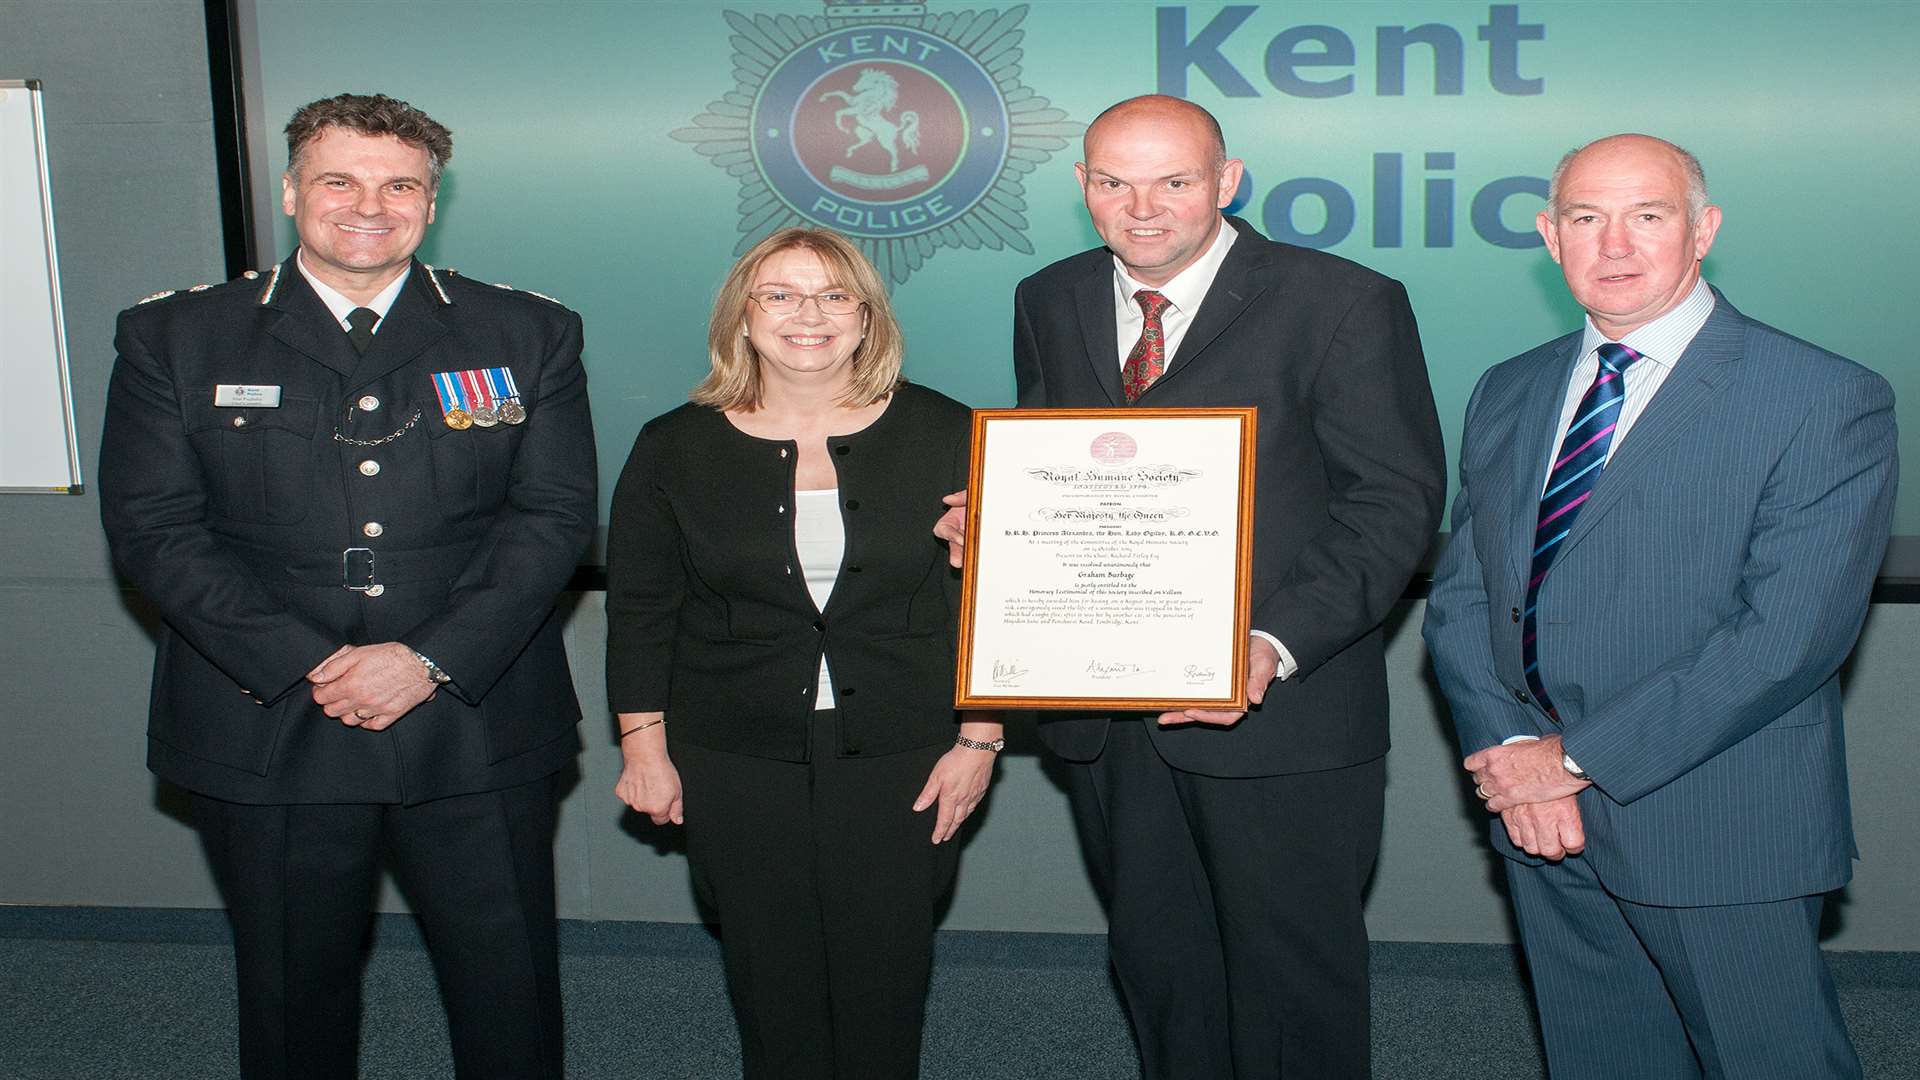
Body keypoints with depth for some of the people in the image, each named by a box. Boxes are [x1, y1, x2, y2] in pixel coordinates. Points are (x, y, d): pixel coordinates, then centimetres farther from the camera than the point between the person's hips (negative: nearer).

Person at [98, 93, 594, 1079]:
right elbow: (153, 526, -3)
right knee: (293, 996, 15)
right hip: (266, 731, 0)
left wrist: (431, 659, -14)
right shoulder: (174, 338, 3)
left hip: (479, 730, 0)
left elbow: (556, 514, -2)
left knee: (508, 990, 8)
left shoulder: (527, 336, 4)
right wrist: (304, 664, -13)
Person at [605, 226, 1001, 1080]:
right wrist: (645, 749, 2)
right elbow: (639, 613, 5)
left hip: (902, 768, 0)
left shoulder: (944, 436, 0)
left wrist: (979, 741, -3)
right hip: (736, 773, 1)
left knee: (886, 980, 6)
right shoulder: (675, 449, 2)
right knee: (770, 986, 8)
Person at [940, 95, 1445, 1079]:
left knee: (1292, 981, 8)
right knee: (1155, 968, 19)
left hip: (1278, 714, -4)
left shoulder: (1344, 305, -8)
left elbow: (1394, 500, -11)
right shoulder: (1049, 303, 9)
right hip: (1102, 715, 5)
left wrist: (1275, 647, -23)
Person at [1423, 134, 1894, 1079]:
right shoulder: (1507, 395, 10)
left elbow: (1788, 633, -18)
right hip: (1544, 824, 5)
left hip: (1723, 830, -5)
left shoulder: (1825, 399, -9)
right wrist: (1510, 753, -10)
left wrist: (1576, 756, -18)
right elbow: (1460, 596, 7)